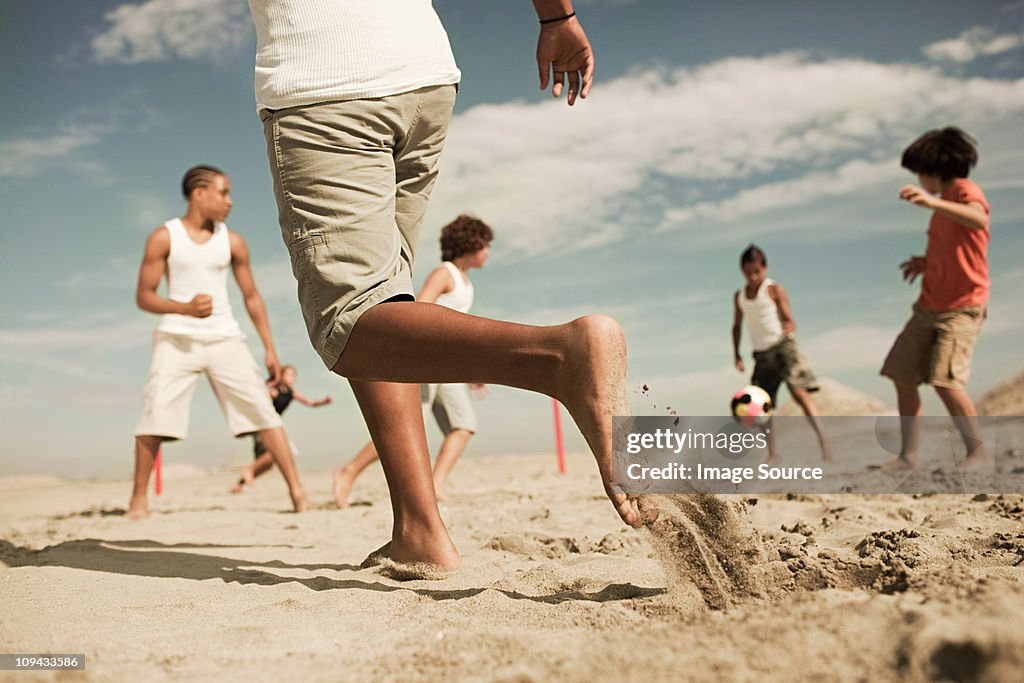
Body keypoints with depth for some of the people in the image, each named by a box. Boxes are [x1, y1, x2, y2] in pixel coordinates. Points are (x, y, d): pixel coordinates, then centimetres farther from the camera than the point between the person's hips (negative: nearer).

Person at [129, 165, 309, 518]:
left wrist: (270, 349, 8)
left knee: (262, 409, -6)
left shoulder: (232, 242, 8)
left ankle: (296, 491, -4)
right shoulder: (163, 238, 1)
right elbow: (144, 296, -1)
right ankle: (139, 499, 5)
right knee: (155, 415, -10)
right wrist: (185, 308, -20)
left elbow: (251, 297, 13)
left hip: (225, 339, 2)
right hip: (177, 339, -2)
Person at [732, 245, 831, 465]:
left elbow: (789, 320, -7)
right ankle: (772, 454, 13)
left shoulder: (774, 290, -4)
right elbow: (737, 325, 22)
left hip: (783, 346, -5)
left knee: (799, 391, -22)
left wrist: (789, 327, -30)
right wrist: (736, 354, 15)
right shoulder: (739, 296, 12)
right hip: (761, 354, 5)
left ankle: (822, 438, -24)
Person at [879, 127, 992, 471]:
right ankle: (908, 455, 12)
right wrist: (926, 262, 11)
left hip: (961, 308, -9)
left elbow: (979, 220, -35)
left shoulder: (965, 190, -10)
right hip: (929, 307, 9)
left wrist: (931, 202, -45)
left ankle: (979, 452, -6)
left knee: (946, 380, -21)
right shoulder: (944, 203, 17)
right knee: (902, 376, 5)